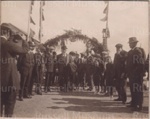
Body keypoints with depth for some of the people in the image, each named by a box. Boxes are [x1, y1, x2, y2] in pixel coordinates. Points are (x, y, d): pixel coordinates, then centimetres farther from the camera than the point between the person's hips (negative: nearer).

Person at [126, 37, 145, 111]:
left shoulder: (137, 51, -13)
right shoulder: (130, 52, 15)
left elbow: (141, 64, -18)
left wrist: (137, 73, -18)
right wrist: (128, 73, 13)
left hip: (137, 75, -9)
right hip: (131, 75, 9)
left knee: (138, 90, -5)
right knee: (133, 89, 16)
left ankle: (139, 106, 0)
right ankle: (133, 103, 26)